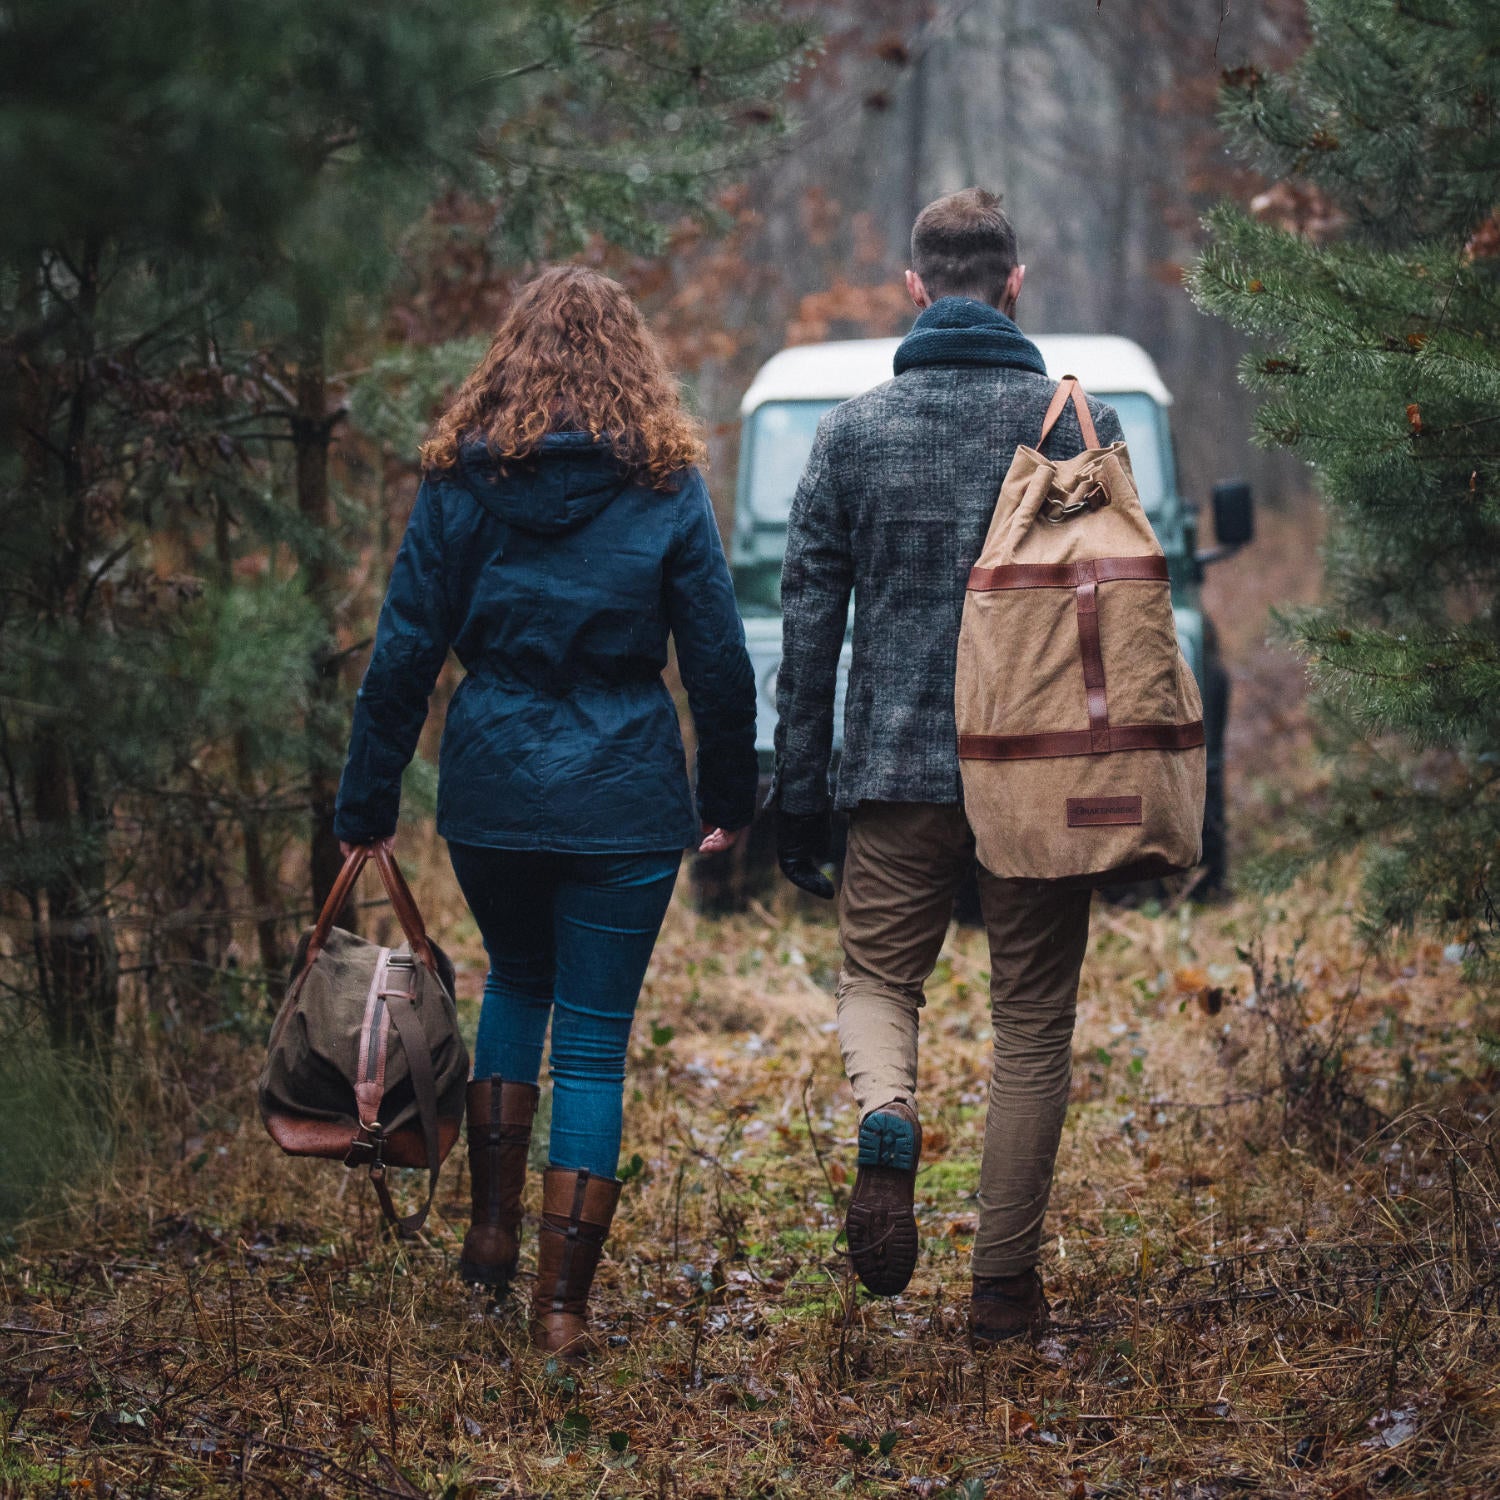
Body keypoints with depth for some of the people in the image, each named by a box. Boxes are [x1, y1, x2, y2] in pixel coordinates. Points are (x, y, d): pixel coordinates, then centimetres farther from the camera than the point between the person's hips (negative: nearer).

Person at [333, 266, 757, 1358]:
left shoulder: (461, 482, 0)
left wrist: (368, 802, 8)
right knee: (594, 1041, 5)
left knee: (518, 981, 27)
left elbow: (405, 654, 1)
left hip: (490, 793, 2)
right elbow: (721, 661, -1)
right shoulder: (667, 489, -2)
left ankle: (495, 1224, 23)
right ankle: (564, 1299, 4)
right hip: (625, 798, -2)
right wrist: (731, 799, 11)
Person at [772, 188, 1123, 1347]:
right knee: (1034, 1018, 9)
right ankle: (1007, 1283, 10)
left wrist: (798, 796, 10)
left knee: (878, 978, 17)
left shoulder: (852, 431, 3)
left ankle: (887, 1118, -16)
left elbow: (809, 623, 4)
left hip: (896, 768, 1)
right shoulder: (1074, 423, -2)